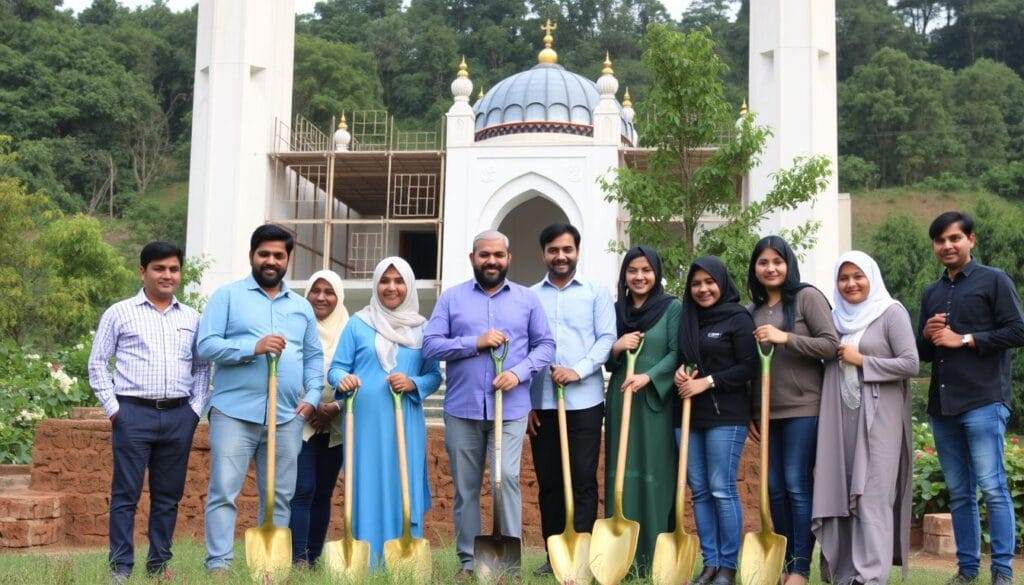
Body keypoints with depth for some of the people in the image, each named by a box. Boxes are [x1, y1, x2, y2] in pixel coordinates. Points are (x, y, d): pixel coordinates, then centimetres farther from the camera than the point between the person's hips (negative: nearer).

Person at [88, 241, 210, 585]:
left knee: (169, 494, 8)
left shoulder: (192, 318, 11)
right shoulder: (120, 313, 2)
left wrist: (195, 409, 6)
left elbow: (202, 366, 16)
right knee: (126, 493, 0)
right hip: (134, 413, -3)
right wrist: (113, 409, -3)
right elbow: (98, 364, 3)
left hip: (179, 416, 3)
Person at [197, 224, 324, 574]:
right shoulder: (228, 295, 4)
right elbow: (206, 346, -6)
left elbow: (314, 357, 19)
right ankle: (218, 564, -2)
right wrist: (253, 347, -17)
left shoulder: (302, 307, 17)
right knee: (224, 492, -6)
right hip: (235, 412, -4)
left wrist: (312, 397, 3)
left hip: (287, 417, 4)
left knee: (279, 497, 7)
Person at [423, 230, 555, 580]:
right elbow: (430, 345, -2)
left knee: (507, 478, -12)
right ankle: (469, 560, 15)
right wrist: (476, 342, -14)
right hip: (462, 409, 1)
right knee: (465, 486, 6)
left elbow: (545, 345, 6)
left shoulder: (528, 299, 8)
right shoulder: (451, 298, 6)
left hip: (510, 408, -1)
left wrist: (519, 372, -11)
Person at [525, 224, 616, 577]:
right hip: (541, 403, 2)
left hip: (584, 402, -2)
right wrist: (525, 401, 3)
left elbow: (607, 339, -1)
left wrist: (578, 369, -17)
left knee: (583, 480, -3)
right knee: (548, 481, 6)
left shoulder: (597, 293, 7)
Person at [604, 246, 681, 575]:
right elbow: (607, 363, 14)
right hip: (621, 400, 4)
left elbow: (676, 353, -7)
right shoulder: (615, 310, 13)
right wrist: (617, 347, -7)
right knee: (622, 472, 3)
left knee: (656, 473, -3)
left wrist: (648, 377, -20)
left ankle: (654, 558, 0)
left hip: (656, 401, -4)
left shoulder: (672, 308, 1)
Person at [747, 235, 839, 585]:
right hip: (767, 410, 6)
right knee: (775, 487, 7)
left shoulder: (807, 297, -2)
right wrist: (749, 413, 14)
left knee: (797, 486, -7)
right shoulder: (753, 311, 13)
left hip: (803, 408, -5)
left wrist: (785, 338, -18)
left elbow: (831, 345, -9)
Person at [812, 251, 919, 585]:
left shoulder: (891, 313, -2)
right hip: (840, 418, 5)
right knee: (841, 492, 4)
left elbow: (911, 364, -10)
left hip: (878, 417, -5)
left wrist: (862, 360, -9)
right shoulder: (836, 318, 15)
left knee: (872, 494, -9)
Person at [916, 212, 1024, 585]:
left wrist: (964, 339, -11)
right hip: (942, 406, 6)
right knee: (958, 493, 8)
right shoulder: (931, 294, 20)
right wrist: (926, 336, 2)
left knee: (992, 488, -8)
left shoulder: (994, 281, 2)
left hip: (983, 402, -6)